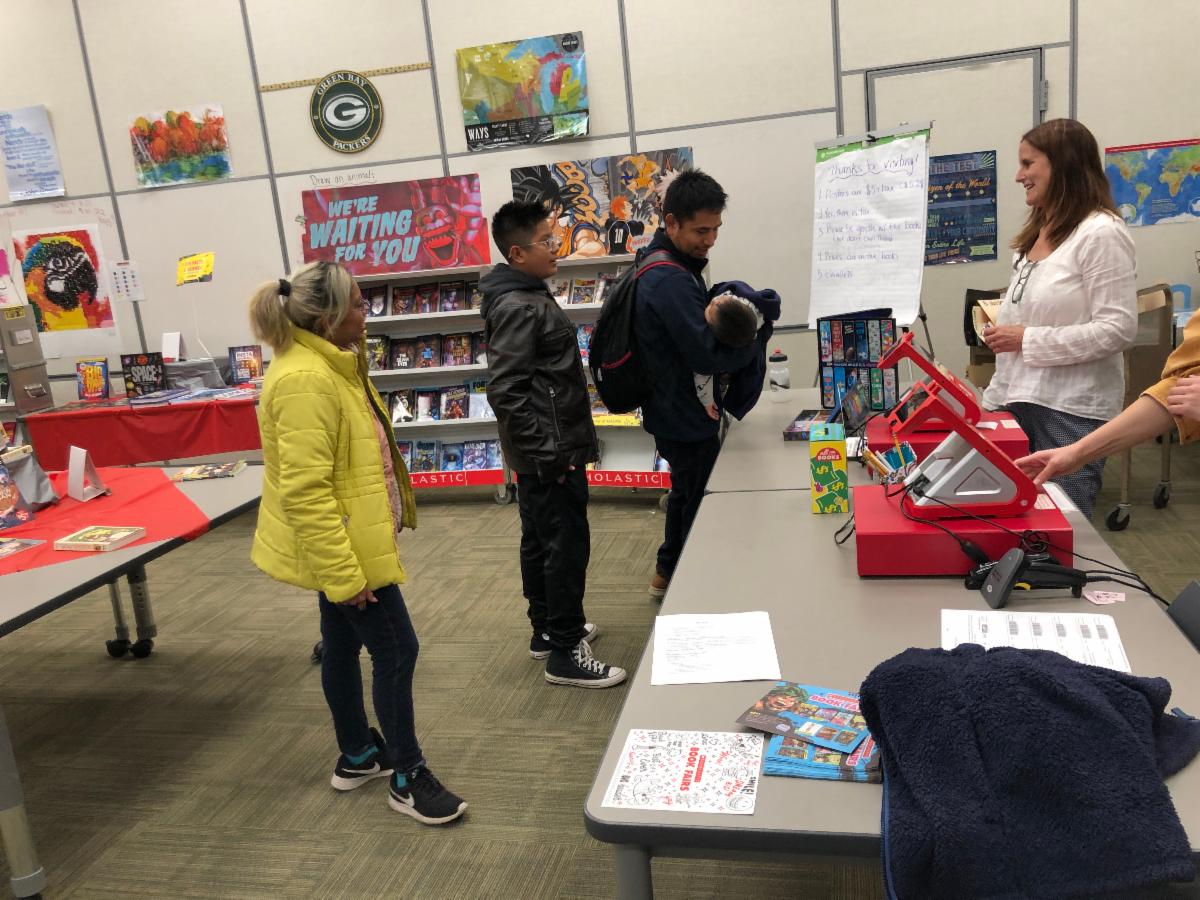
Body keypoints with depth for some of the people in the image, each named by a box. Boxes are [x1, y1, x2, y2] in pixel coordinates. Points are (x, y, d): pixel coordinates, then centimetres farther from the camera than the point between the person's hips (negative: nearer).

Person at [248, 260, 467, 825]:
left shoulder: (329, 364, 8)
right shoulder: (306, 381, -26)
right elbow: (304, 491, -28)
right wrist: (344, 572, -26)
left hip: (343, 543, 10)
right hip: (340, 547, -10)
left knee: (344, 644, 19)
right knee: (396, 649, -2)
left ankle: (357, 756, 35)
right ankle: (407, 777, 13)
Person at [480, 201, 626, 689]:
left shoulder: (526, 296, 12)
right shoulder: (519, 308, -20)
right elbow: (505, 391, -25)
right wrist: (550, 453, -23)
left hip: (540, 452, 10)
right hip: (550, 453, -10)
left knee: (540, 539, 18)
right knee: (567, 544, -3)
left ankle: (547, 629, 33)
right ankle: (565, 653, 7)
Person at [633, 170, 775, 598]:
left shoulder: (661, 267, 6)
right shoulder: (672, 282, -27)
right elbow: (709, 356, -29)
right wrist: (757, 331, -15)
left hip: (674, 412, 11)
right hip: (687, 418, -10)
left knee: (685, 491, 25)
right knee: (702, 504, 6)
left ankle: (668, 573, 41)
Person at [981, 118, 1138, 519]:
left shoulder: (1100, 233, -11)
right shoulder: (1035, 235, 13)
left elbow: (1118, 329, -17)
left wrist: (1027, 339, -16)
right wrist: (993, 400, 16)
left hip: (1072, 411, -7)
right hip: (1022, 402, 7)